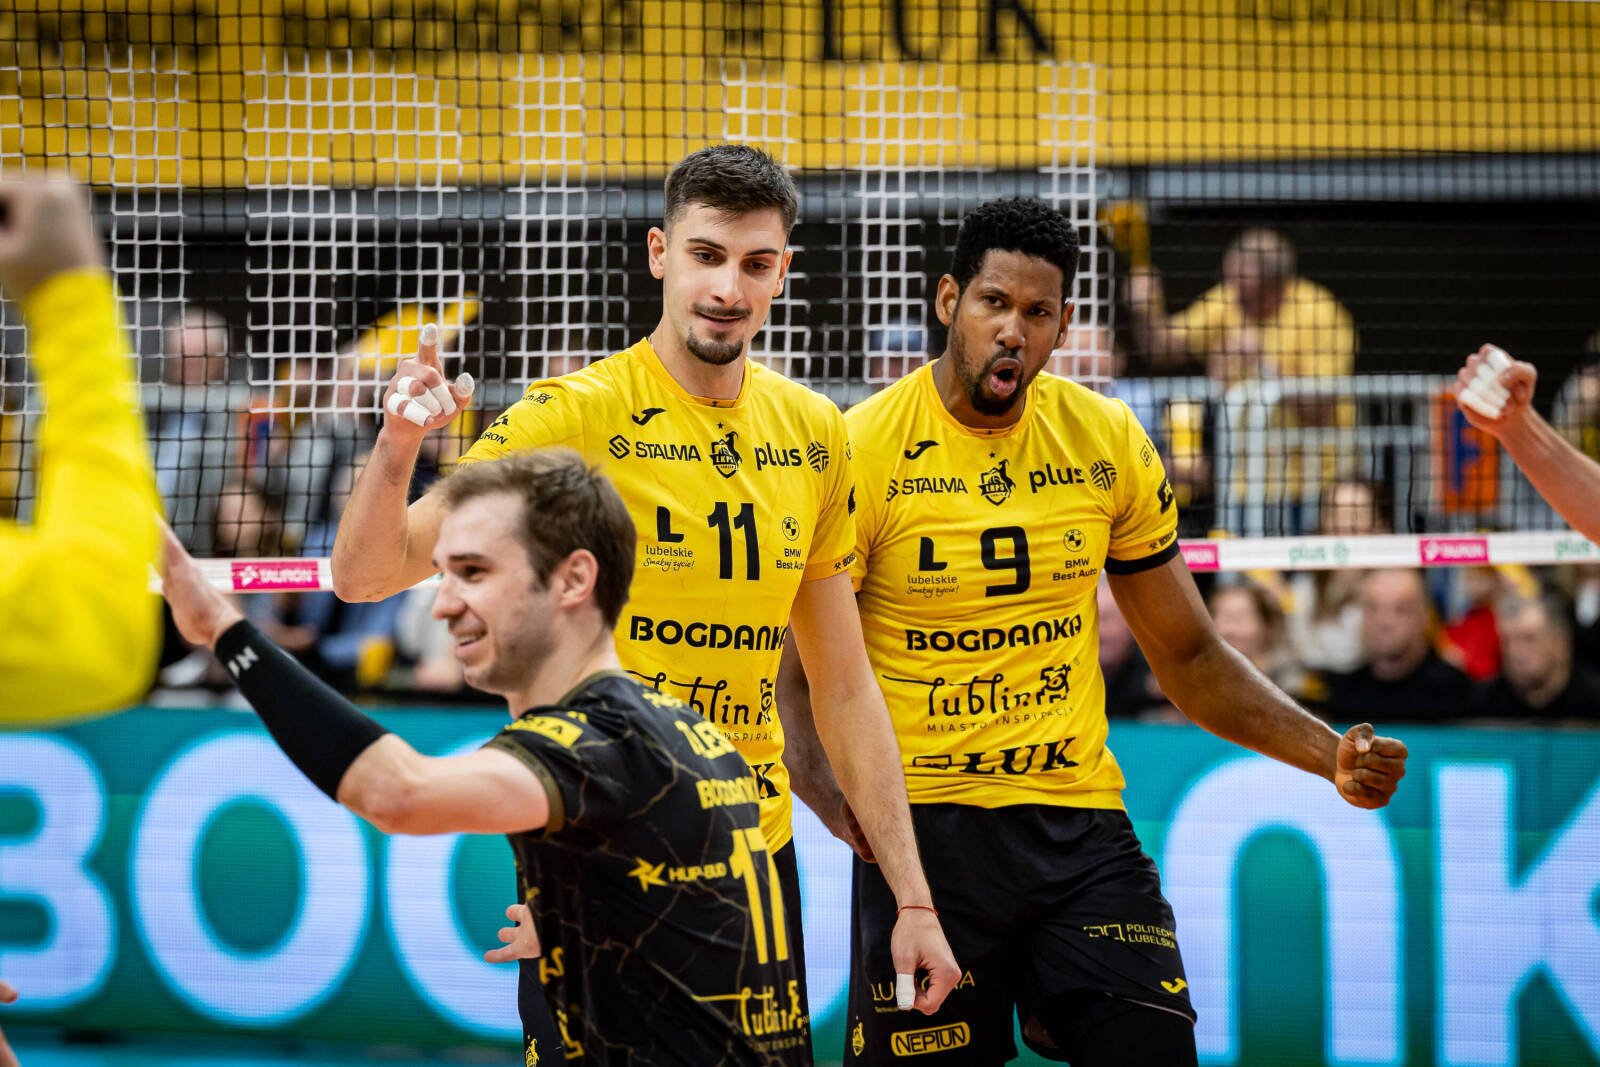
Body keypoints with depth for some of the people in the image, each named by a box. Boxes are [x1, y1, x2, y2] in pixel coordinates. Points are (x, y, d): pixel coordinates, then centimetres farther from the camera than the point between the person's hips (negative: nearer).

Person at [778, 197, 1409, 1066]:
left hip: (1080, 822, 3)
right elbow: (805, 677, -6)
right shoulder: (862, 451, -7)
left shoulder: (1108, 443, 5)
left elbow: (1188, 655, 13)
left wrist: (1328, 754, 0)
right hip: (925, 824, -3)